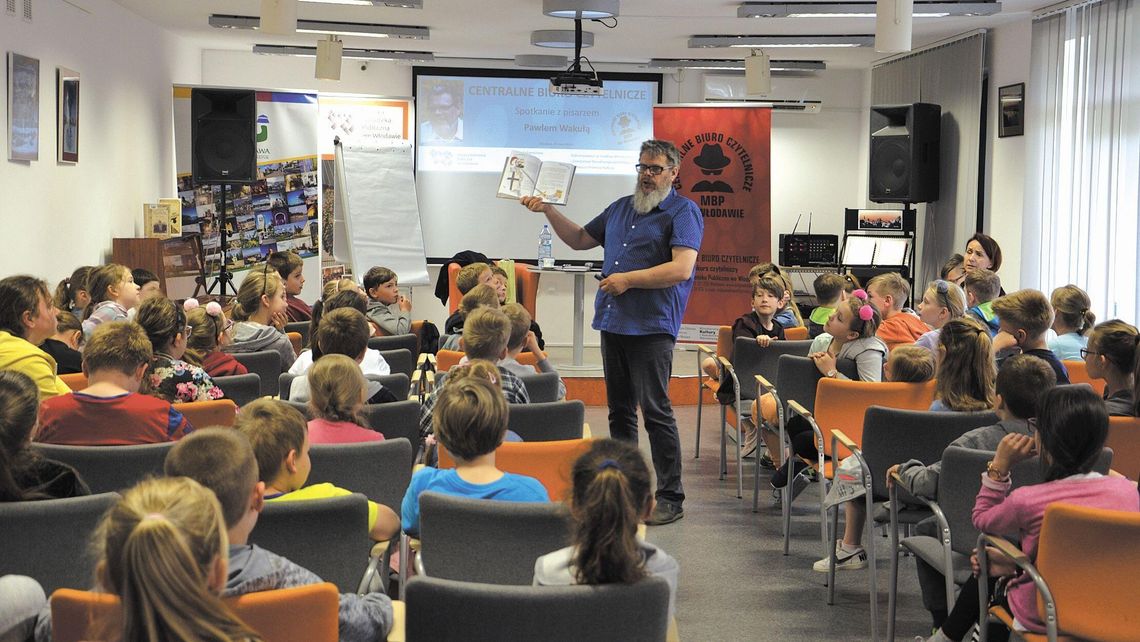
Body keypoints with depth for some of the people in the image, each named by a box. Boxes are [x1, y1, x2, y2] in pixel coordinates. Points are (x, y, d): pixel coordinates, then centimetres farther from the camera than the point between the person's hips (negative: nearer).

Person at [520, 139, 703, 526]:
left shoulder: (683, 212, -5)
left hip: (651, 327, -8)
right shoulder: (621, 208, 18)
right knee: (620, 410, 13)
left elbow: (682, 268, -18)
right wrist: (548, 211, 14)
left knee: (655, 411, -9)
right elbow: (580, 239, 27)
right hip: (612, 323, 8)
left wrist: (628, 279, -14)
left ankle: (671, 498, -2)